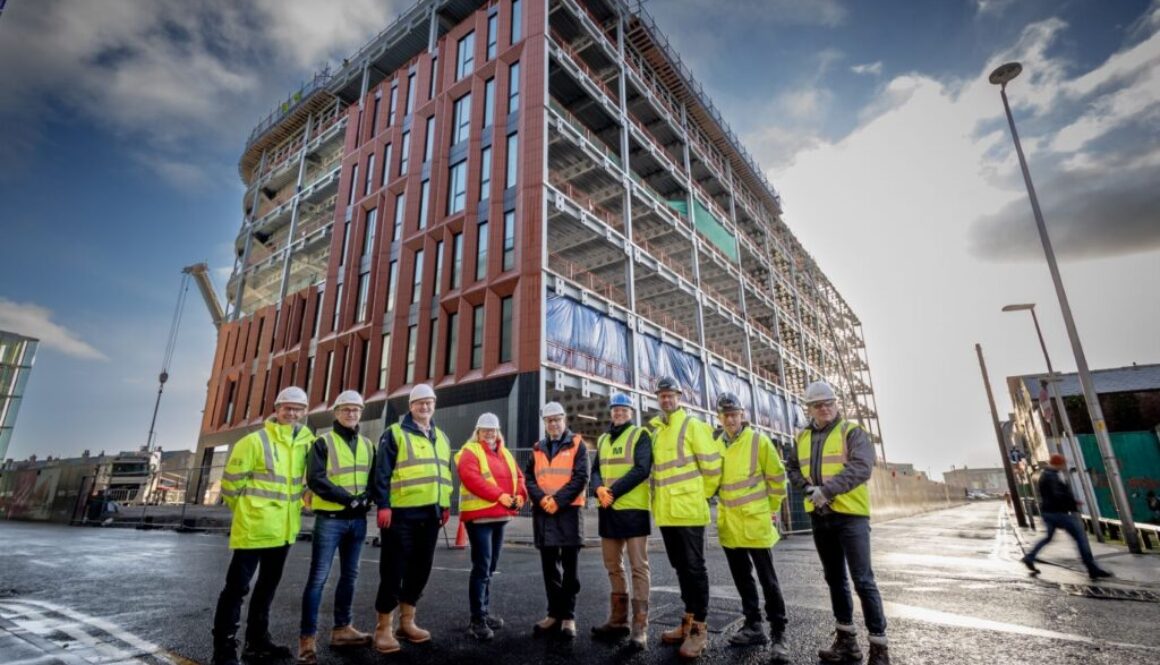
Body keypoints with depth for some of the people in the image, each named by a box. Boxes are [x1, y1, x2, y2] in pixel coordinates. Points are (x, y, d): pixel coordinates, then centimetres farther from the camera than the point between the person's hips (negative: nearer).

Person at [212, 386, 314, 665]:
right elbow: (231, 480, -8)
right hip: (254, 528, -7)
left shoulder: (305, 443, 5)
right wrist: (247, 511, 1)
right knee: (237, 586, 1)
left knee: (267, 586, 18)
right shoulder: (255, 441, -13)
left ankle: (257, 642, 32)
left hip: (283, 530, 7)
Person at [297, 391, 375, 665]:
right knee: (318, 577, -2)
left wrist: (365, 498, -11)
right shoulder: (323, 442, -4)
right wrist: (349, 498, -20)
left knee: (349, 575, 13)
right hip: (330, 518, -5)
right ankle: (307, 638, 7)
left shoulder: (368, 445, 11)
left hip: (358, 520, 5)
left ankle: (342, 629, 25)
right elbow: (315, 479, -14)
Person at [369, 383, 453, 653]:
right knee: (393, 570, 0)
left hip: (430, 514, 6)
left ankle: (406, 621, 27)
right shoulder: (395, 434, -3)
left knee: (420, 569, 13)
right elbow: (381, 472, -9)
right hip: (401, 513, -6)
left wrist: (446, 505, 15)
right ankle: (384, 627, 14)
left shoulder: (441, 437, 17)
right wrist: (383, 505, -15)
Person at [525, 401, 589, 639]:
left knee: (569, 568, 4)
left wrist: (557, 500, -16)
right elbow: (529, 478, 7)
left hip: (569, 512, -4)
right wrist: (541, 499, -11)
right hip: (543, 513, 4)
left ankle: (568, 616, 14)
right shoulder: (538, 448, 13)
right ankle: (554, 614, 23)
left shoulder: (577, 444, 0)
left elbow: (581, 477, -9)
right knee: (550, 567, 12)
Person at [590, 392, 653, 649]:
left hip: (633, 508, -6)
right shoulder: (603, 440, 16)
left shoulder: (640, 435, -2)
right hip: (608, 509, 6)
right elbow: (596, 471, 10)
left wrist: (613, 491, -18)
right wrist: (600, 489, -12)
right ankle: (618, 620, 24)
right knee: (613, 567, 13)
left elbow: (642, 469, -14)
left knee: (638, 567, -2)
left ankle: (640, 626, 4)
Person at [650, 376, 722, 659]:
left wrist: (702, 495, 1)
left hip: (688, 510, -6)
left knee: (694, 568, 1)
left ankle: (699, 629, 11)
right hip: (666, 511, 7)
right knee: (680, 568, 16)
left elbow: (712, 465, -7)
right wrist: (661, 499, 15)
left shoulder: (692, 426, -6)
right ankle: (688, 621, 28)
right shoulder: (655, 430, 13)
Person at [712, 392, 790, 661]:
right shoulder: (715, 444, 2)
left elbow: (777, 477, -1)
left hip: (755, 521, -5)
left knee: (767, 580, 2)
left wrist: (772, 508, 5)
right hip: (729, 522, 5)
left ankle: (778, 633, 14)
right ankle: (753, 626, 28)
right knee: (742, 578, 15)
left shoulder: (759, 441, -10)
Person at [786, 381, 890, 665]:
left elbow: (861, 468, -20)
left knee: (863, 580, -4)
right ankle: (846, 640, 27)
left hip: (850, 515, -6)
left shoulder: (853, 432, -7)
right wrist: (808, 488, -9)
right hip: (819, 516, 6)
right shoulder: (802, 437, 10)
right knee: (835, 578, 14)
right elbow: (792, 468, 11)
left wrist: (826, 489, -27)